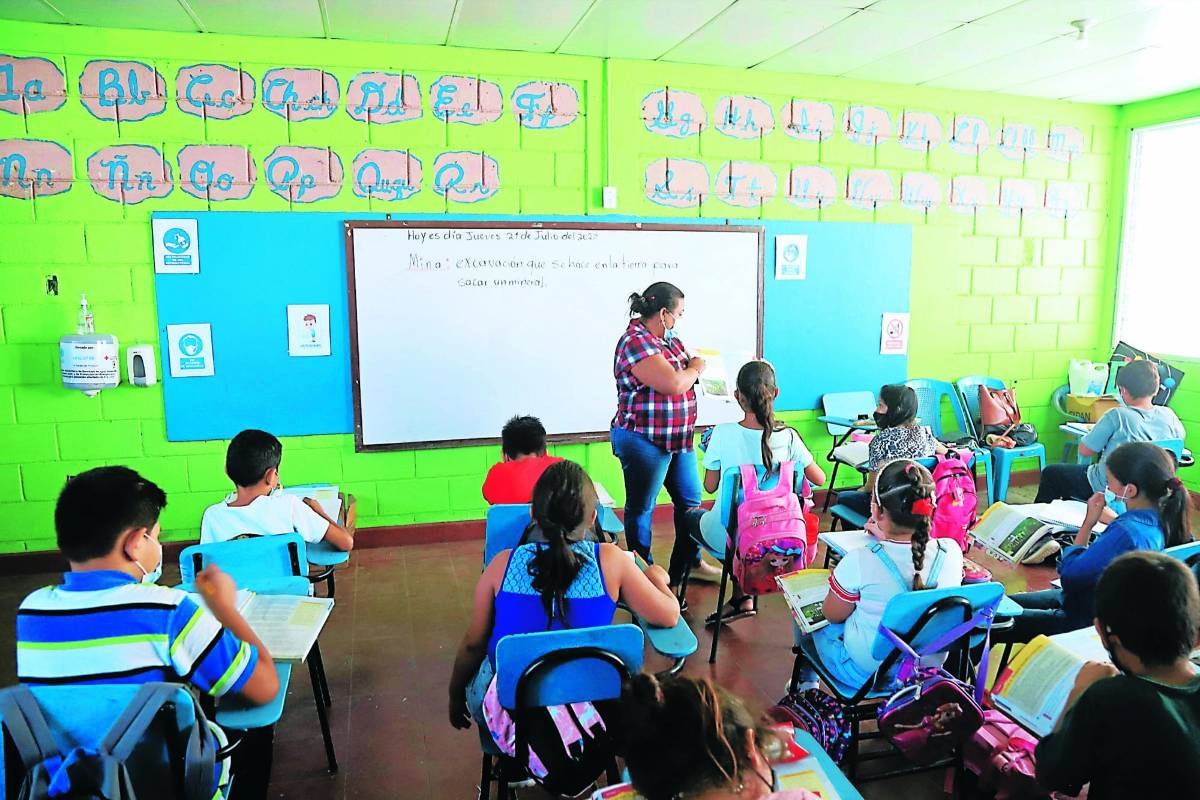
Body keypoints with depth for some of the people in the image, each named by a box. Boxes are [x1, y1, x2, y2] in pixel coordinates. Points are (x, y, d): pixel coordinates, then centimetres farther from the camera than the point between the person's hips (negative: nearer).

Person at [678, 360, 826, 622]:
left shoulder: (723, 433, -18)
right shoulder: (787, 436, -12)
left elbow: (710, 486, -6)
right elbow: (819, 479, 1)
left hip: (729, 536, -2)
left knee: (690, 517, 30)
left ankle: (672, 585, 45)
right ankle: (742, 598, 30)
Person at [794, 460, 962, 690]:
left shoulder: (859, 562, -30)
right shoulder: (951, 552, -19)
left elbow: (832, 615, -12)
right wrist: (887, 538, 9)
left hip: (866, 674, -4)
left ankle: (806, 682, 43)